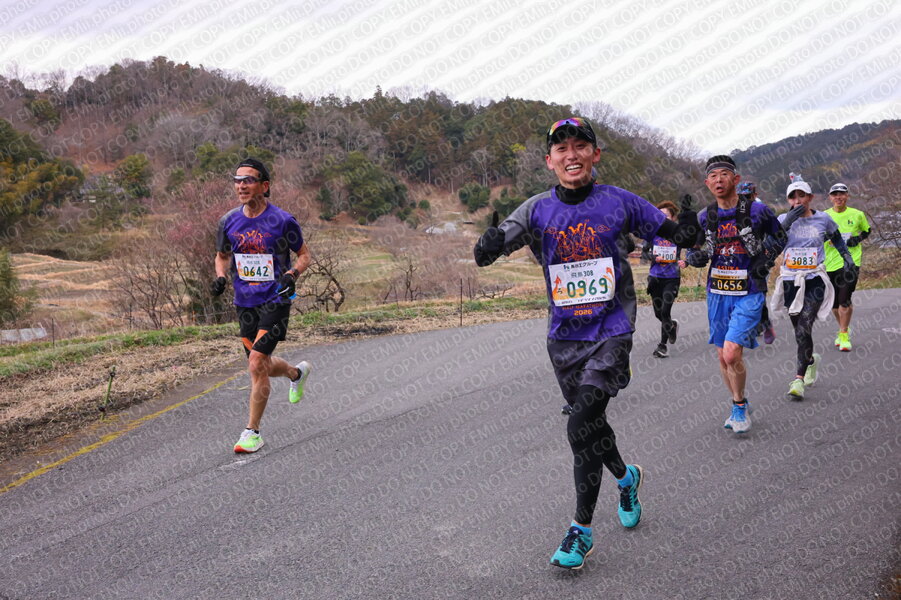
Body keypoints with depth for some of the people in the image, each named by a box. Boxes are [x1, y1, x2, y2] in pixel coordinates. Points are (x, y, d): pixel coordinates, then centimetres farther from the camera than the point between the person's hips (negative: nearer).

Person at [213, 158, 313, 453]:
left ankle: (252, 432, -1)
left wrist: (292, 274, -17)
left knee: (256, 364, -14)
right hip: (245, 303, 5)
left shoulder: (282, 220, -10)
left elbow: (304, 254, 2)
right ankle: (297, 372, 48)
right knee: (261, 367, 14)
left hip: (275, 302, -5)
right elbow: (222, 256, 18)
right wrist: (220, 276, -3)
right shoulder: (229, 221, 2)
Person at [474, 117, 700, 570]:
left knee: (581, 427, -14)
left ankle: (581, 531, 2)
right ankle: (626, 478, 49)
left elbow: (675, 235, 2)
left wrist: (688, 230, -23)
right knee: (590, 423, 16)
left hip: (611, 333, -3)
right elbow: (486, 253, -12)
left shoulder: (620, 202, -5)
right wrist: (489, 244, -37)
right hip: (564, 335, 4)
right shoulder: (538, 210, -2)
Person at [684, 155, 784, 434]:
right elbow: (694, 256, 10)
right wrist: (695, 256, -13)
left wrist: (766, 262, -7)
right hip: (717, 294, 4)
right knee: (723, 356, 10)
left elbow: (780, 239, 8)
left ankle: (739, 406, 6)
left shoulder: (757, 210, -8)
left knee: (732, 353, -17)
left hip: (749, 294, -4)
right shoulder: (704, 217, 2)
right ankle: (739, 406, 30)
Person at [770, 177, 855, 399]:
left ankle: (799, 379, -15)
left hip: (815, 280, -2)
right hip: (790, 280, 2)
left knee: (804, 328, -16)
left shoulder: (823, 219, 3)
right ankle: (811, 360, 43)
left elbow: (836, 237, 23)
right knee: (799, 330, 13)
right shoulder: (783, 219, 1)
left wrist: (846, 256, 14)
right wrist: (787, 223, -22)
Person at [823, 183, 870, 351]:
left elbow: (867, 230, 18)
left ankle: (844, 335, -1)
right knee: (834, 304, 9)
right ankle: (843, 329, 35)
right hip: (830, 264, 2)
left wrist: (859, 238, -3)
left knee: (845, 299, -16)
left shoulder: (857, 214, 2)